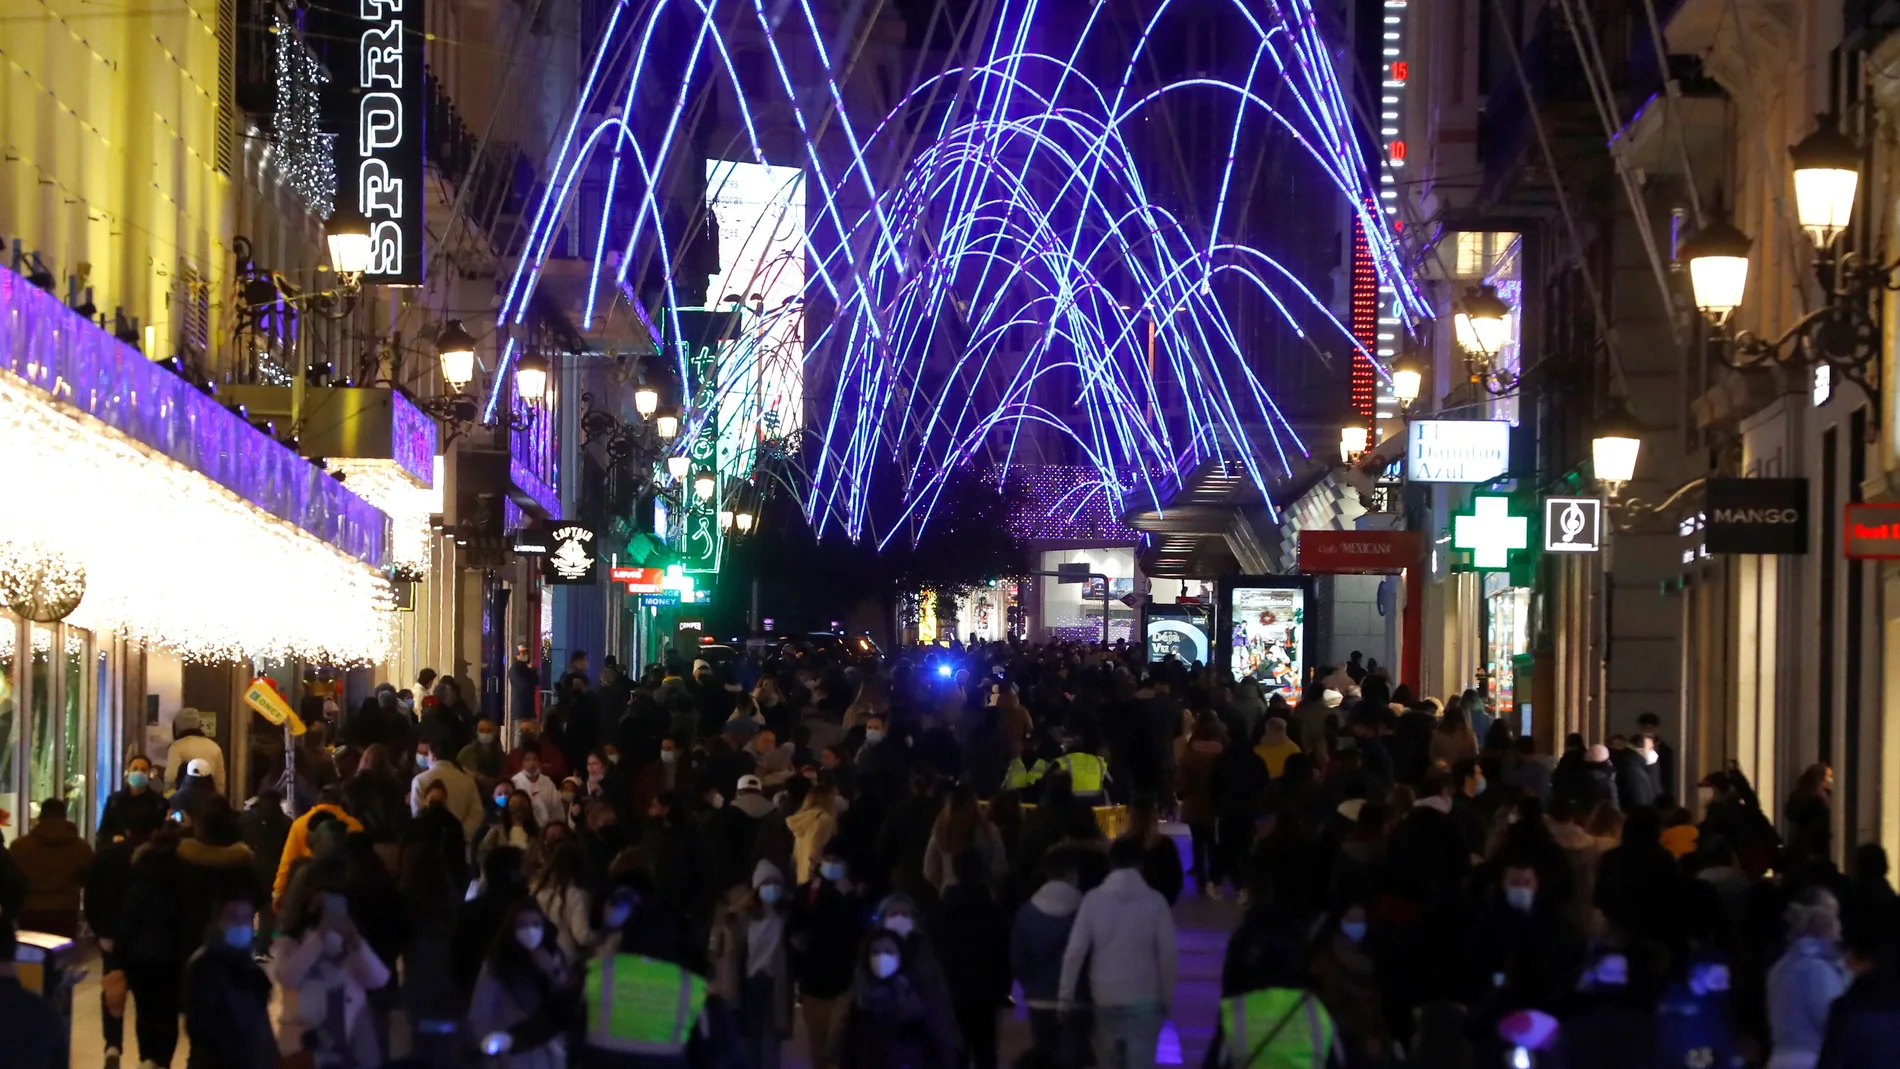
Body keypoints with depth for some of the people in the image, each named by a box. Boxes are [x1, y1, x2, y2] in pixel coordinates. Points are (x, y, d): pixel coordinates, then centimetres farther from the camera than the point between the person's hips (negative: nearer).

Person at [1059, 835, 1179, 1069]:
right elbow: (1167, 954, -6)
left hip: (1105, 997, 1)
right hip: (1145, 998, -1)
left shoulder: (1093, 899, -4)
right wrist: (1167, 999, 5)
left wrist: (1065, 995, -3)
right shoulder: (1155, 901, -5)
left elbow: (1075, 951, -9)